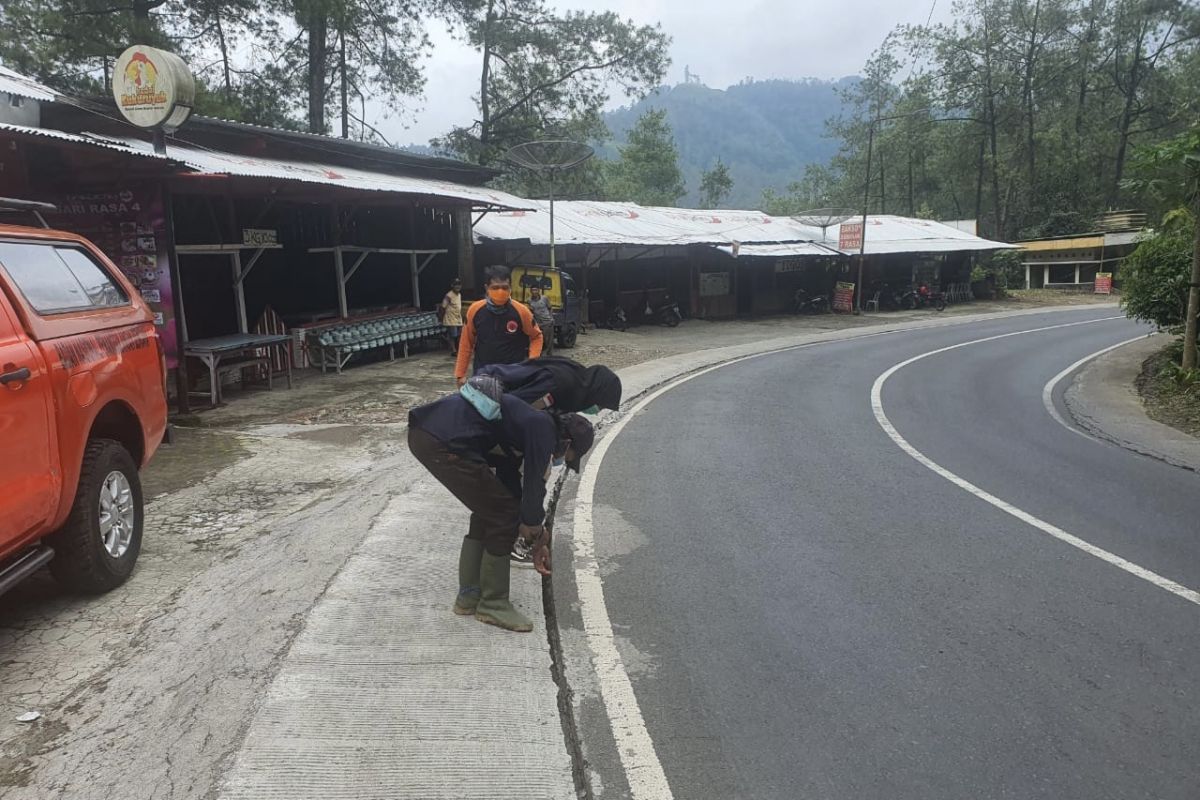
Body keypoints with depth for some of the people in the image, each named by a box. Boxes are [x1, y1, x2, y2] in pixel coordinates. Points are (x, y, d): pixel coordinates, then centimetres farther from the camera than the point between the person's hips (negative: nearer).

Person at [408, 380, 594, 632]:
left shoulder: (525, 422, 26)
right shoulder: (544, 430, -2)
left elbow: (510, 481, 33)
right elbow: (533, 486, 0)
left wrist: (537, 540, 37)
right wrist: (539, 534, 20)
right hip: (444, 444, -10)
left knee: (490, 509, 23)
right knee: (504, 515, 3)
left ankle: (468, 596, 31)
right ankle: (493, 604, 15)